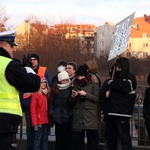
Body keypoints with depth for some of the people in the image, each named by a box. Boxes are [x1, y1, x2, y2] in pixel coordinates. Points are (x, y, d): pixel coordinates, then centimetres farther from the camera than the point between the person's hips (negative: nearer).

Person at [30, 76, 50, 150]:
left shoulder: (47, 93, 8)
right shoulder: (35, 94, -9)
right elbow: (33, 109, -11)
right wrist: (35, 123, -15)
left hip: (46, 121, 6)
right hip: (39, 122, -6)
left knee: (45, 139, 11)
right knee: (38, 139, -3)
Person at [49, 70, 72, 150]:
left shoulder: (71, 89, 0)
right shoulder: (54, 90, 6)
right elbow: (50, 102, 8)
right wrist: (52, 113, 1)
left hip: (67, 117, -2)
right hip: (58, 118, 2)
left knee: (66, 137, -2)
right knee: (58, 136, 8)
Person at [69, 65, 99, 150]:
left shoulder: (93, 85, 1)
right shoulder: (75, 85, 15)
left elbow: (97, 98, -6)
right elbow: (71, 102, 16)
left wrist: (86, 94, -14)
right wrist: (73, 97, -6)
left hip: (90, 117, -4)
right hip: (78, 117, 4)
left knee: (91, 138, 0)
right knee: (77, 139, 3)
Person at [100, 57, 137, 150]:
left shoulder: (130, 78, 2)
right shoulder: (114, 77, 21)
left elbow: (125, 86, -19)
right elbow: (101, 93, 21)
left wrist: (111, 84, -3)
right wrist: (106, 92, -2)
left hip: (122, 114, -7)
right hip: (110, 113, 7)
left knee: (124, 137, -11)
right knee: (110, 137, 9)